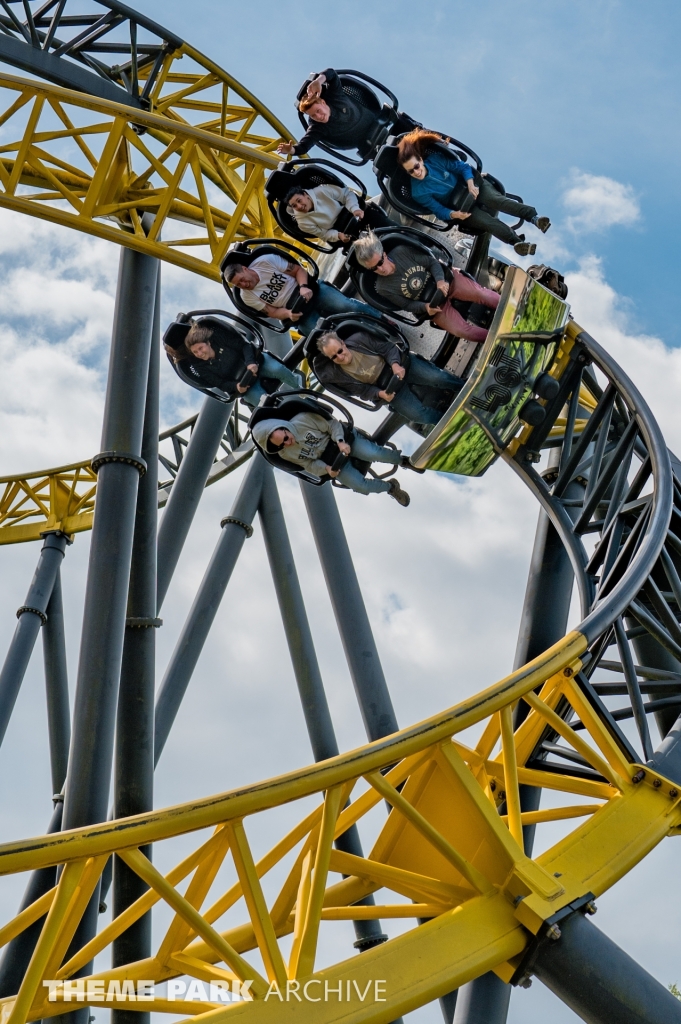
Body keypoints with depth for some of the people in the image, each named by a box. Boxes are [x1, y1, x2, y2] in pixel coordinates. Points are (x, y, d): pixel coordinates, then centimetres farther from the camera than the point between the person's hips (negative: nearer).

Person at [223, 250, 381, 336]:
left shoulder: (266, 261, -11)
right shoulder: (247, 297, -5)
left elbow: (299, 270, -5)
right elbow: (272, 312, 0)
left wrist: (304, 287, -24)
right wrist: (289, 314, -22)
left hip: (310, 290, -1)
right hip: (298, 312, 1)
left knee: (347, 306, -21)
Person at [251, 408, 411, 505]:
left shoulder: (303, 420, -25)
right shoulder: (286, 454, -13)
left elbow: (332, 424, -15)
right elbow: (309, 464, -4)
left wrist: (340, 441, -29)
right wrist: (326, 469, -22)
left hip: (343, 440, -2)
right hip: (330, 461, 2)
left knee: (374, 453, -23)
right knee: (360, 485, -14)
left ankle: (402, 459, 10)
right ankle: (390, 487, 16)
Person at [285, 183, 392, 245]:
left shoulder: (321, 191, -20)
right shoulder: (303, 222, -16)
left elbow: (347, 193, -8)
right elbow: (324, 234, -4)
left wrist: (355, 208, -26)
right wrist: (338, 235, -24)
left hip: (353, 211, 0)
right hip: (340, 230, 0)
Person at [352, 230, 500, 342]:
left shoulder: (402, 251, -16)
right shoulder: (383, 288, -15)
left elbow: (432, 262, -8)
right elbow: (407, 305, -6)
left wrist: (440, 280, -26)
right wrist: (425, 307, -25)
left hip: (445, 280, 1)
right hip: (432, 304, -1)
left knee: (481, 294, -16)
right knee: (462, 331, -18)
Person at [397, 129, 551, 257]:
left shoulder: (435, 159, -13)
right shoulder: (418, 193, -17)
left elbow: (462, 166, -6)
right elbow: (439, 210, -12)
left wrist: (471, 184, -23)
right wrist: (454, 214, -32)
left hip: (469, 185, 2)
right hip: (459, 208, -2)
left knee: (497, 200, -26)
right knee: (487, 221, -26)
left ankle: (534, 218, -37)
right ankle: (516, 241, -42)